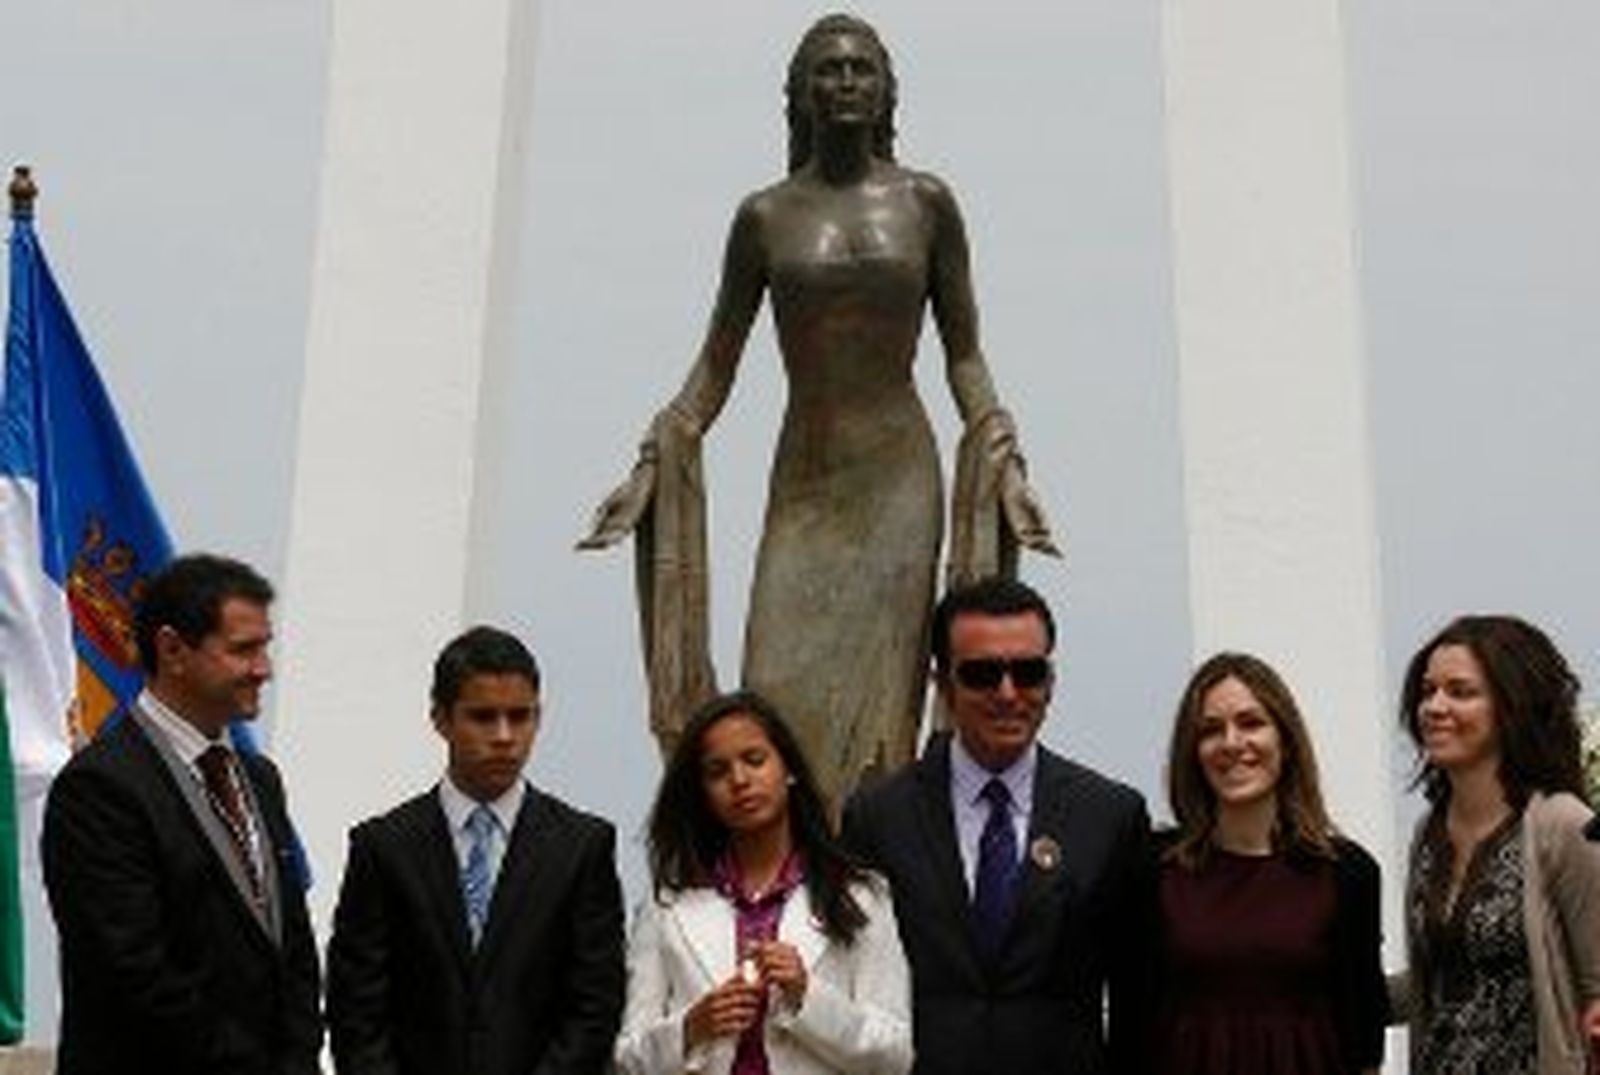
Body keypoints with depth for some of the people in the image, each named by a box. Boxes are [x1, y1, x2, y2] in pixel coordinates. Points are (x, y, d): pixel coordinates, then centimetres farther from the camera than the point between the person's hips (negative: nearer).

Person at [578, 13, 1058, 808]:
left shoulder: (925, 203, 6)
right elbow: (715, 365, 10)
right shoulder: (764, 216, 7)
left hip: (898, 480, -1)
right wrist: (649, 468, 1)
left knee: (878, 700, -5)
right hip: (803, 484, 1)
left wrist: (1005, 467, -2)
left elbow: (963, 355, 8)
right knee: (779, 699, -8)